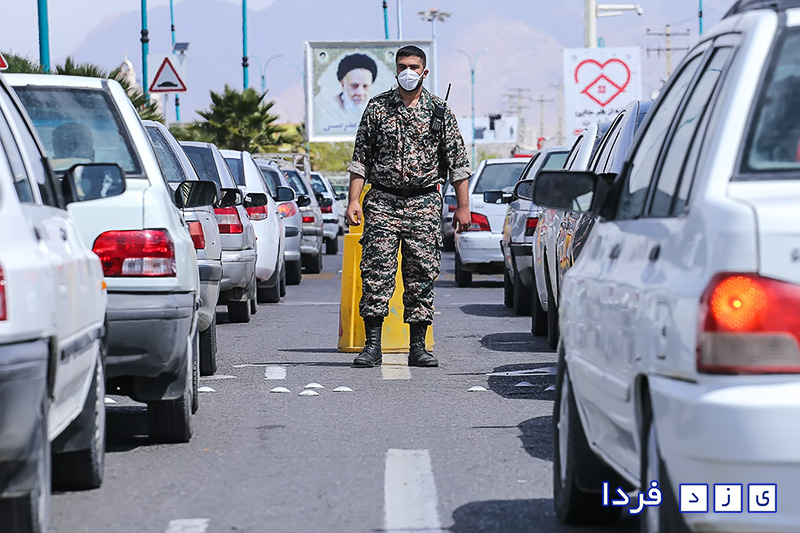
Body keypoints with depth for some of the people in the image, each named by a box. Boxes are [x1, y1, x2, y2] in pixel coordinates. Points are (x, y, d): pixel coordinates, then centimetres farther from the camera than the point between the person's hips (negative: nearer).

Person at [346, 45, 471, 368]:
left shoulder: (439, 111, 5)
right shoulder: (377, 108, 6)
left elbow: (457, 161, 6)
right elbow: (361, 158, 7)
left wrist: (463, 206, 1)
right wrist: (354, 200, -2)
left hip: (424, 204, 0)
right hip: (382, 202, 0)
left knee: (422, 275, 1)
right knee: (376, 272, -8)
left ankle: (417, 347, 7)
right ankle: (372, 346, -6)